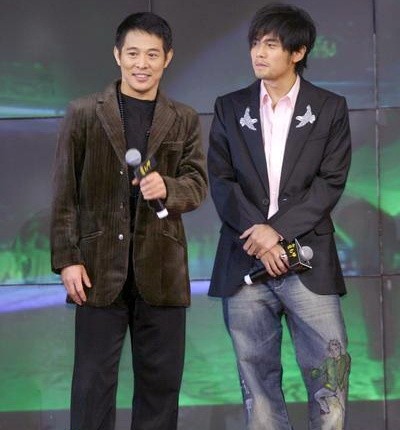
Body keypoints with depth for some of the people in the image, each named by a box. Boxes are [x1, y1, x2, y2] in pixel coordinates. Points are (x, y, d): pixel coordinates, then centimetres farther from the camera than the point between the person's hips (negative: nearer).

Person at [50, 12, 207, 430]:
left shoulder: (184, 120, 10)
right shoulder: (83, 114, 4)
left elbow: (197, 184, 2)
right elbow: (65, 193, 1)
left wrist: (167, 188, -21)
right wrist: (66, 259, -6)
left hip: (161, 267, 2)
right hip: (100, 265, -2)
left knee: (161, 380, 7)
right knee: (93, 380, 2)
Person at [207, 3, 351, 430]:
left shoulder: (329, 108, 6)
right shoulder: (229, 108, 11)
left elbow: (331, 182, -2)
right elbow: (220, 180, 4)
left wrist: (277, 229, -13)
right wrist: (257, 235, -10)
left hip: (308, 259, -2)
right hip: (245, 260, 2)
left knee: (329, 374, -6)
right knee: (257, 376, 3)